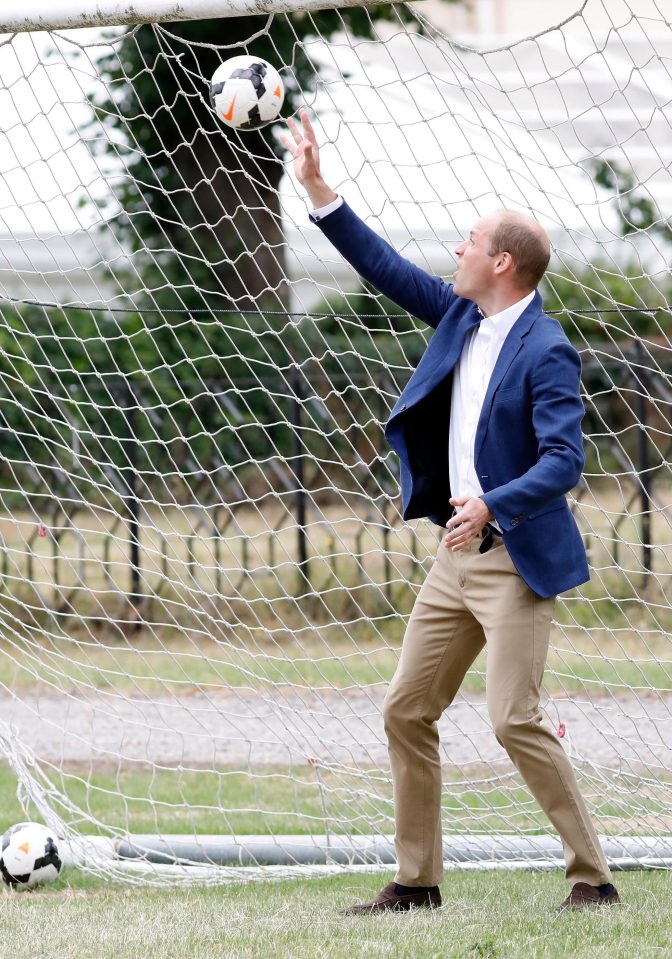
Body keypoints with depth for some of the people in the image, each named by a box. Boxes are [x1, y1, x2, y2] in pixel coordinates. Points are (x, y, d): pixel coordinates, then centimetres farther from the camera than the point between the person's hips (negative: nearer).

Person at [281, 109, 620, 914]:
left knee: (514, 720, -15)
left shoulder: (544, 351, -16)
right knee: (406, 712, 8)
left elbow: (564, 458, -23)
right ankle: (416, 880, 15)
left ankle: (592, 877, -5)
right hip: (457, 554, 9)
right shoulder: (462, 319, 8)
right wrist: (316, 189, 13)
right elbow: (387, 269, 16)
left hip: (514, 557, -9)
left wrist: (492, 506, -37)